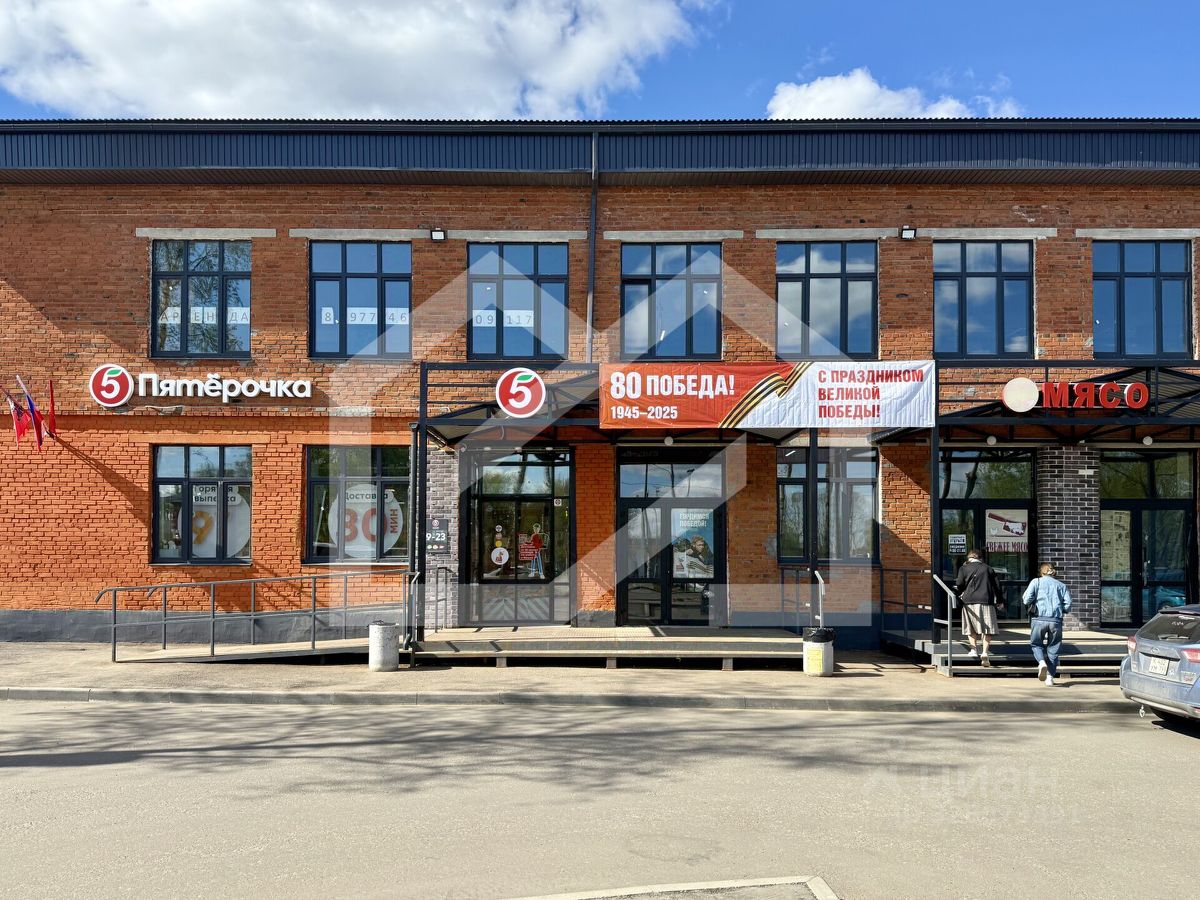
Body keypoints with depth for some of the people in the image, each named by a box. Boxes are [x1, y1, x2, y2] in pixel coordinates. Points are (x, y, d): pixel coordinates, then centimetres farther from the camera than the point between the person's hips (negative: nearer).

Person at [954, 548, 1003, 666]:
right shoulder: (988, 569, 12)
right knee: (987, 629, 3)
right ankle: (985, 652, -9)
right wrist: (999, 600, 20)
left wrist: (959, 594, 20)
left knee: (971, 628, 14)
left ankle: (974, 649, 4)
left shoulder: (964, 568, 7)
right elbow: (997, 585, 10)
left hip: (969, 600, 0)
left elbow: (959, 585, -1)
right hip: (986, 601, 0)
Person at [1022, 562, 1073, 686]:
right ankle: (1050, 676, 7)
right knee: (1053, 648, 13)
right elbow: (1068, 606, 6)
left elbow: (1027, 599, -4)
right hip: (1056, 620, 2)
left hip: (1039, 619, -2)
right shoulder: (1061, 585, 14)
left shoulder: (1036, 581, 8)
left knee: (1036, 644, 16)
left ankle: (1041, 662, -12)